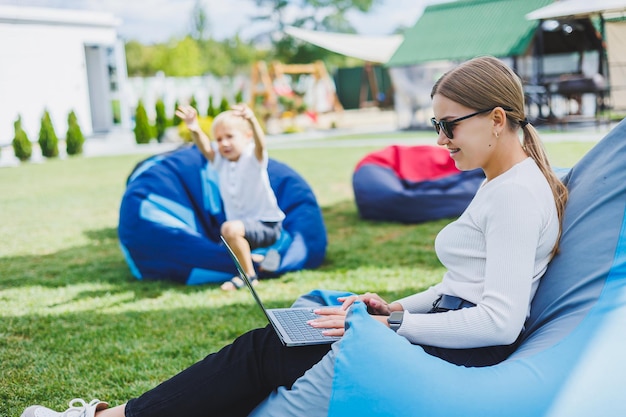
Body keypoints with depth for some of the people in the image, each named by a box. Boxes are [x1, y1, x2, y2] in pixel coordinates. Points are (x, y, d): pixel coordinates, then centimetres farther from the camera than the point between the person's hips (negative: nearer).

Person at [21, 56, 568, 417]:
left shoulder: (517, 193, -16)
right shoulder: (502, 185, 17)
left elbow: (500, 320, -24)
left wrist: (395, 324, -18)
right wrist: (397, 308, 10)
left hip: (454, 361, -10)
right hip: (445, 340, 10)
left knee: (262, 354, -8)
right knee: (267, 348, 2)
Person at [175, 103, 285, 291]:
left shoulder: (253, 158, -16)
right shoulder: (221, 161, -1)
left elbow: (260, 144, -38)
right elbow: (205, 148, -20)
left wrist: (251, 120, -60)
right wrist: (195, 129, -43)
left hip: (266, 224, -8)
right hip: (242, 223, 8)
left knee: (230, 228, -34)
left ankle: (249, 275, -16)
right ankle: (260, 260, 32)